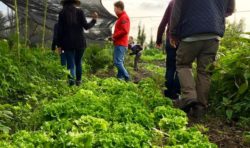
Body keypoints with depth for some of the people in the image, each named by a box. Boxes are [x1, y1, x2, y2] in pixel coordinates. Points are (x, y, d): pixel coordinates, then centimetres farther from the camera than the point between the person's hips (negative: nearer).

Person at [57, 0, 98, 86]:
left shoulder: (62, 13, 1)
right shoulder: (79, 11, -1)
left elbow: (60, 30, -2)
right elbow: (86, 26, -5)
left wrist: (59, 45, 3)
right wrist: (94, 20, 13)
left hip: (68, 43, -1)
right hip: (80, 42, 1)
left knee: (70, 63, -1)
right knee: (78, 62, 16)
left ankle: (71, 78, -26)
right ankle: (78, 81, 21)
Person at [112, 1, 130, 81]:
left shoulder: (124, 17, -12)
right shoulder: (121, 17, 19)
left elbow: (125, 31, -23)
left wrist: (114, 36, -13)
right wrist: (114, 36, 8)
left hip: (121, 44, -10)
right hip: (119, 43, 10)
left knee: (117, 62, -13)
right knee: (120, 61, 12)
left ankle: (127, 77, -9)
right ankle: (120, 77, 17)